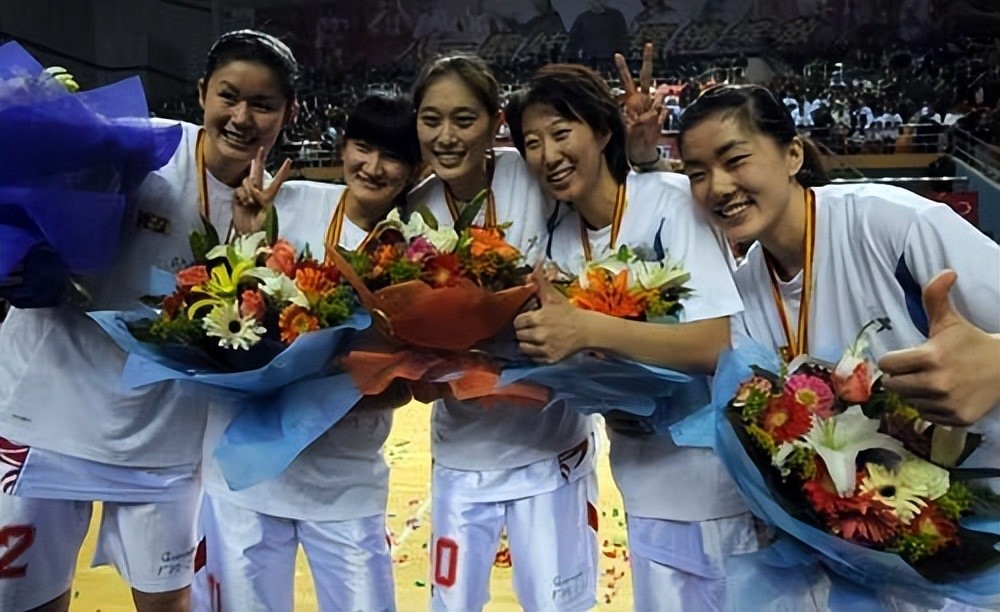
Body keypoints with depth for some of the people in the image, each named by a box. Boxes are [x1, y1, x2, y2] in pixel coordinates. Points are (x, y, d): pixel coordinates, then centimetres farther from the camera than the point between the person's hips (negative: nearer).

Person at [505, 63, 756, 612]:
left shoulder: (669, 200, -19)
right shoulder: (560, 236, 0)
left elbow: (717, 345, -27)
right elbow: (572, 351, 6)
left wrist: (587, 328, -34)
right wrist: (546, 321, -14)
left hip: (714, 475, -5)